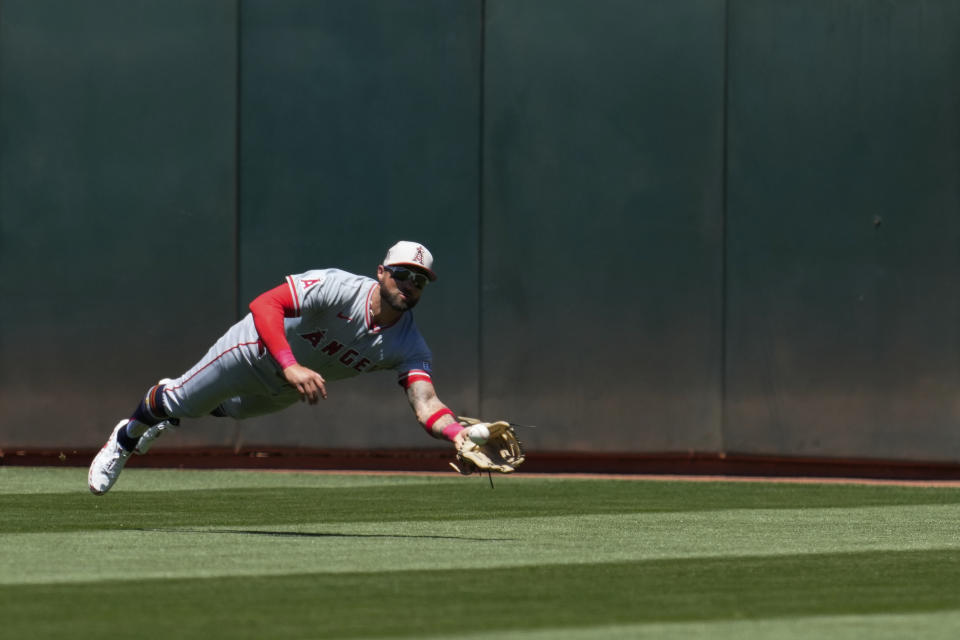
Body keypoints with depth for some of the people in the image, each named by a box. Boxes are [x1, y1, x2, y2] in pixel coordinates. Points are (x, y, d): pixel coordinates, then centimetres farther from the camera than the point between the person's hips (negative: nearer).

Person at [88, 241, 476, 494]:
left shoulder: (409, 347, -28)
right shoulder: (340, 289, -40)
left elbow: (426, 405, -41)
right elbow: (264, 304, -45)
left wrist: (459, 434, -63)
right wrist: (291, 366, -58)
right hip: (258, 351, -5)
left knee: (227, 407, 29)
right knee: (181, 402, 10)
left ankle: (167, 416, 62)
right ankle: (125, 440, 43)